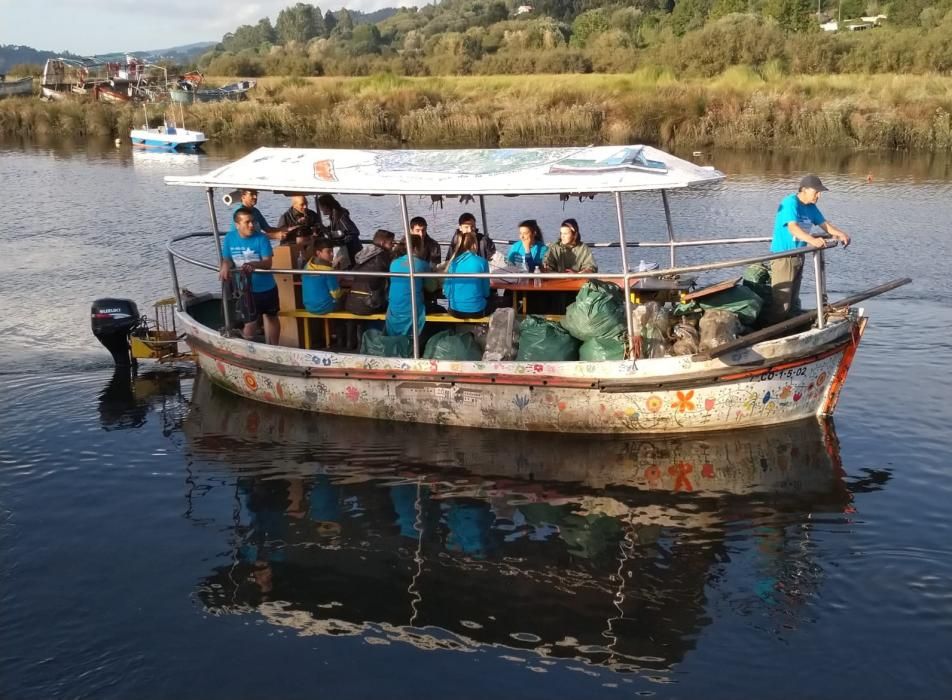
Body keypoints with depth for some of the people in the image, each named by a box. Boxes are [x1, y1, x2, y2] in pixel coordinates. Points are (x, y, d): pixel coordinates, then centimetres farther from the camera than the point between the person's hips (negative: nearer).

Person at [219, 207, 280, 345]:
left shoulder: (261, 238, -16)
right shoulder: (229, 238, -7)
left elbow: (267, 263, -21)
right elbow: (226, 260, -4)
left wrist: (253, 264, -41)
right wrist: (225, 267, -28)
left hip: (266, 287, 0)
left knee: (271, 317, 17)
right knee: (250, 321, 10)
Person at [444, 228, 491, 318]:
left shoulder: (454, 263, -5)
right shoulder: (482, 262, -10)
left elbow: (447, 290, -2)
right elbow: (486, 291, -4)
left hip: (456, 311, 2)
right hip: (477, 311, -2)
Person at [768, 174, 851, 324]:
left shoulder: (811, 207, 9)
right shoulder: (790, 203, -18)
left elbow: (824, 223, 6)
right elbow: (793, 227, -32)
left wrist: (840, 234, -14)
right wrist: (812, 240, -47)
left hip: (798, 257, 9)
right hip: (783, 256, -9)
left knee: (794, 301, 19)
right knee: (781, 303, -12)